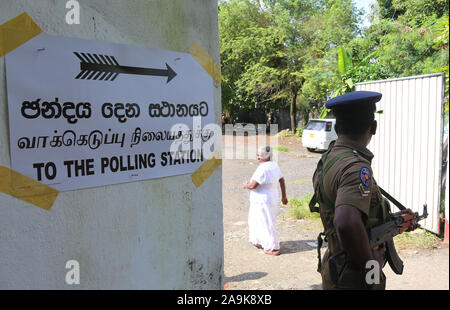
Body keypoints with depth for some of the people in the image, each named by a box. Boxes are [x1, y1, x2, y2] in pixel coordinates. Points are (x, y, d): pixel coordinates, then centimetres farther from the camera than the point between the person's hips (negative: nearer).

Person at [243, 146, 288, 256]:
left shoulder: (262, 168, -25)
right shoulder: (274, 165, 4)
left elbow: (253, 185, -25)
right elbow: (282, 180, 12)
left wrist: (246, 185, -2)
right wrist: (284, 196, 21)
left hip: (263, 201, -10)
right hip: (272, 198, 10)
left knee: (266, 224, 1)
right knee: (256, 221, 23)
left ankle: (273, 248, 8)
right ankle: (258, 242, 37)